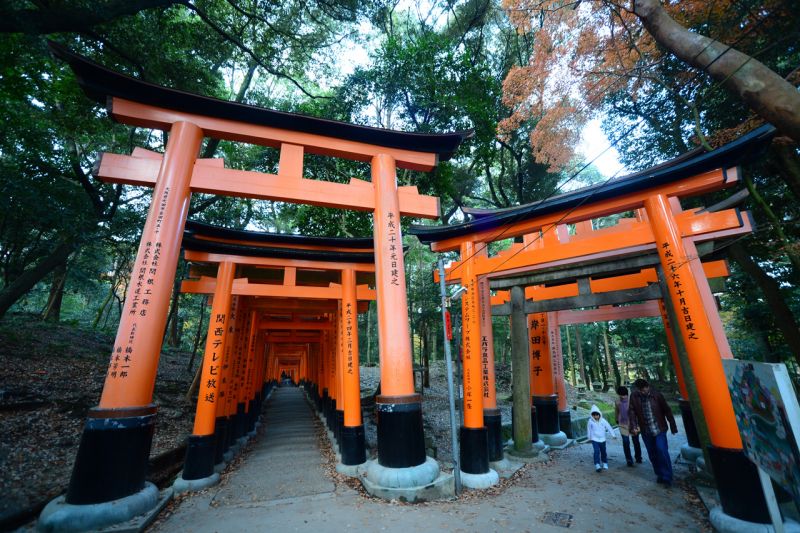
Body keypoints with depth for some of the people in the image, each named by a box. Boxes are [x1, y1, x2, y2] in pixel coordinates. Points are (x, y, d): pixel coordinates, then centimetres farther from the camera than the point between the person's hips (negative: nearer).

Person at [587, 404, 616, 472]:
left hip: (602, 439, 2)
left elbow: (609, 427, 0)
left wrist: (613, 435, -3)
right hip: (594, 439, -2)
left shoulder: (603, 421, -8)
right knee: (597, 451, -14)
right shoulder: (590, 421, -9)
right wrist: (589, 437, 13)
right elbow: (588, 430, 4)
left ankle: (605, 463, 34)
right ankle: (597, 465, -12)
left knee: (603, 452, 14)